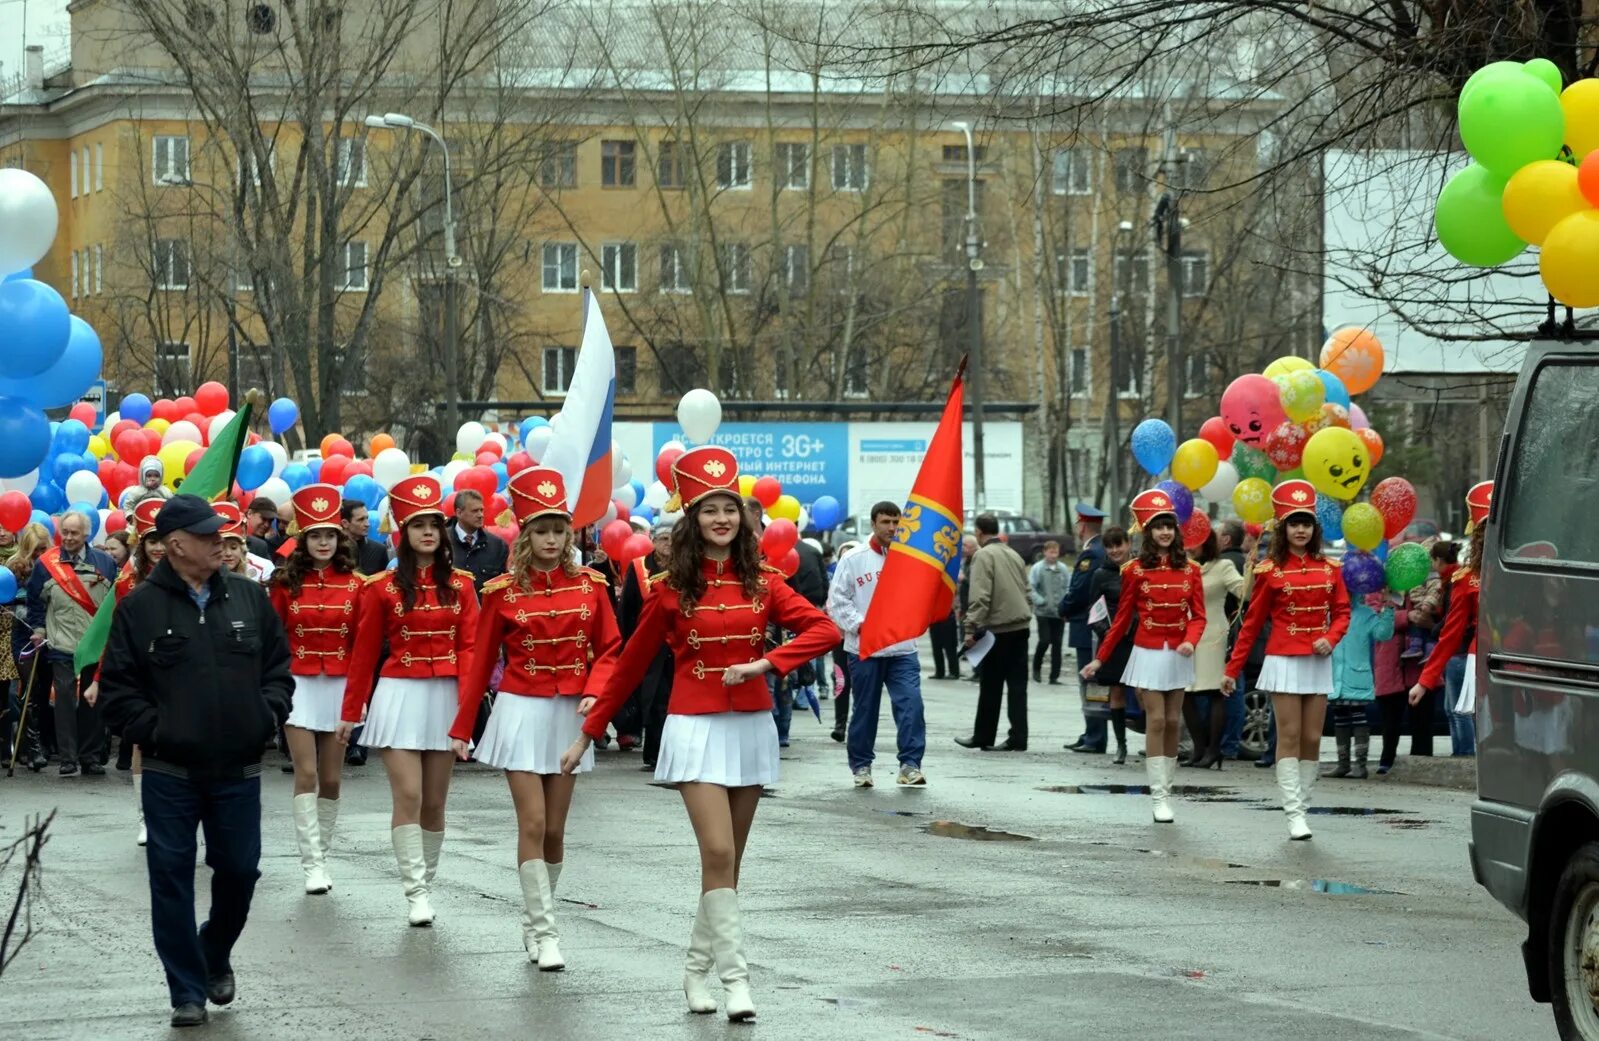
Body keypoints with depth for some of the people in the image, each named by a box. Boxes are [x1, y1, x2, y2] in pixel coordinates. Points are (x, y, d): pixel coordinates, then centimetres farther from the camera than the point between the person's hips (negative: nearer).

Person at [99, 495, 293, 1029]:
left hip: (238, 769, 2)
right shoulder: (139, 607, -4)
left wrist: (267, 716, -1)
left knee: (239, 869, 8)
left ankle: (215, 956, 35)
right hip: (169, 772, -2)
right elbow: (117, 688, -2)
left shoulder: (249, 597, 5)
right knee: (172, 878, 0)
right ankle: (188, 990, 10)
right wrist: (153, 731, -11)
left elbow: (278, 666, 12)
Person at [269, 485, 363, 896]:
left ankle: (322, 855, 17)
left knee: (331, 779, 5)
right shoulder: (286, 582, 0)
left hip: (339, 687, 2)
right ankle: (312, 864, -10)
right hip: (299, 687, -2)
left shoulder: (354, 585, 2)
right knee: (307, 774, -9)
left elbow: (362, 645, 5)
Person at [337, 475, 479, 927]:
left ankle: (427, 883, 20)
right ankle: (415, 893, -8)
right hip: (400, 694, -2)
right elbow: (364, 653, 4)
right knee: (408, 796, -10)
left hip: (445, 696, 2)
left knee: (434, 801, 7)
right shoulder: (382, 588, -1)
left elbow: (469, 647, 1)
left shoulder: (460, 585, 5)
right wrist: (351, 712, 7)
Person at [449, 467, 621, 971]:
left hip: (571, 715, 2)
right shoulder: (502, 592, -4)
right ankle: (543, 933, -7)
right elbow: (482, 661, 3)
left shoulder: (590, 585, 1)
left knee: (555, 829, 6)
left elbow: (608, 649, 6)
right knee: (533, 824, -10)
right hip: (522, 711, -2)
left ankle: (534, 920, 22)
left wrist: (594, 692, -14)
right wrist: (462, 728, 6)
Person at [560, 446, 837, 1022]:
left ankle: (698, 969, 20)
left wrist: (766, 662, -20)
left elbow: (825, 629, -7)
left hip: (751, 727, 3)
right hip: (696, 729, -3)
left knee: (729, 860, 8)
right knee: (718, 854, -14)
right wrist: (589, 732, 9)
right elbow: (631, 665, 6)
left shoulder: (762, 583, 3)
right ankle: (734, 976, -14)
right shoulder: (672, 590, -2)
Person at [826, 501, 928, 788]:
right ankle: (861, 765, 20)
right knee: (865, 708, 7)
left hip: (902, 648, 1)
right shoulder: (854, 560, 1)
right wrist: (860, 624, -11)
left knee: (911, 703, -12)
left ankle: (910, 764, -11)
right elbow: (837, 601, 0)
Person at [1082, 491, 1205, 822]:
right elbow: (1122, 619, 3)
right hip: (1148, 654, -3)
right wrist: (1100, 659, 2)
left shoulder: (1190, 570, 2)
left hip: (1178, 655, 3)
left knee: (1173, 722, 6)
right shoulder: (1135, 571, -3)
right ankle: (1159, 797, -6)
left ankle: (1166, 790, 15)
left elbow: (1198, 615, 3)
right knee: (1156, 721, -7)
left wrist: (1190, 641, -18)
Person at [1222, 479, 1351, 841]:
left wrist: (1331, 638, -12)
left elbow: (1342, 612, 10)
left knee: (1312, 739, 2)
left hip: (1318, 662, 3)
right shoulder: (1270, 570, -2)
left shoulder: (1329, 568, 6)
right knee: (1289, 736, -7)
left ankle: (1302, 806, 8)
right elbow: (1252, 623, 2)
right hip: (1284, 661, -3)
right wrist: (1232, 670, 2)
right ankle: (1294, 815, -9)